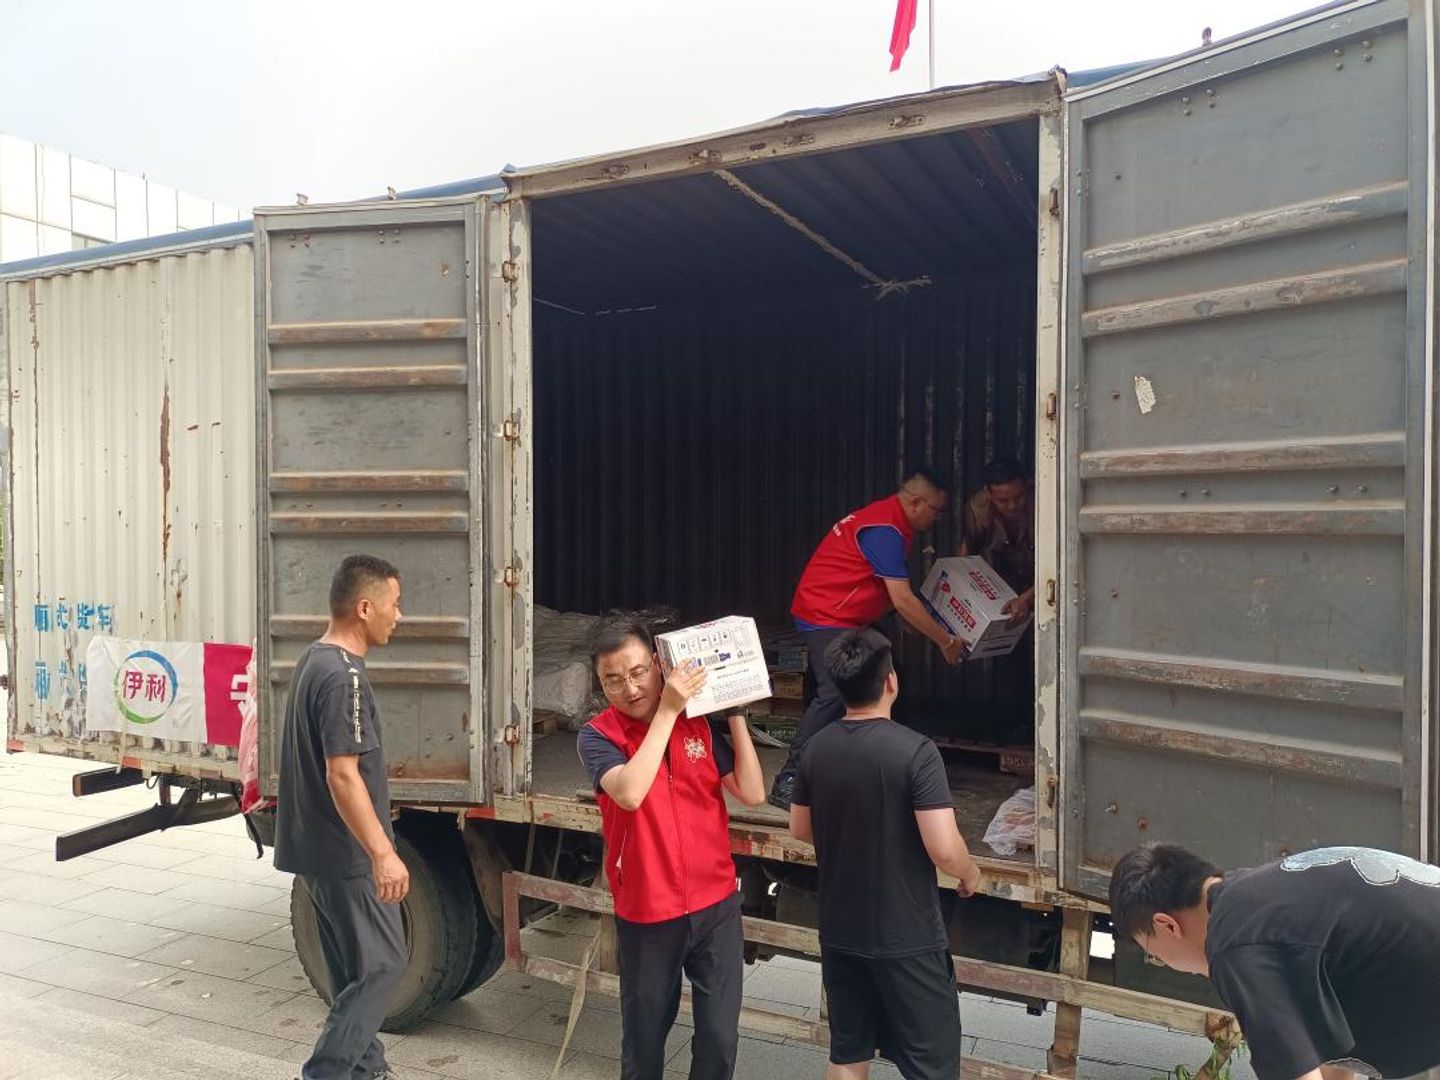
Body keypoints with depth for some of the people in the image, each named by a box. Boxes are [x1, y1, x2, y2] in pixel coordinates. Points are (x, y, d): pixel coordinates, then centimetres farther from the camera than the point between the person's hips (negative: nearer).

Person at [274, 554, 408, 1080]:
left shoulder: (313, 660, 9)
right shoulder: (343, 676, -23)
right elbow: (342, 775, -26)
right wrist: (383, 853, -25)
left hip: (319, 848, 10)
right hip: (346, 854, -10)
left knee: (355, 970, 18)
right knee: (382, 966, 1)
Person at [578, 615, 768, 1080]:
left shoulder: (699, 724, 0)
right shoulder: (598, 735, -9)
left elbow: (752, 793, -4)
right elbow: (630, 793, -28)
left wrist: (735, 714, -8)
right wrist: (666, 711, -25)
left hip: (716, 906, 2)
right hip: (646, 915, -2)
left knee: (720, 1039, 7)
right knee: (644, 1038, 15)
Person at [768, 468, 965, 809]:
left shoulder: (891, 521, 11)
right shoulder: (884, 531, -22)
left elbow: (899, 593, 19)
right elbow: (902, 601, -24)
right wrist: (945, 640, -16)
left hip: (844, 618, 11)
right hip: (826, 615, -11)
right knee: (835, 694, -20)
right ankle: (787, 782, -18)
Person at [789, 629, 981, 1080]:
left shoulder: (816, 748, -3)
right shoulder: (915, 751, -21)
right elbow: (943, 849, -24)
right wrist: (970, 872, -2)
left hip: (839, 932, 5)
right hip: (907, 938, -5)